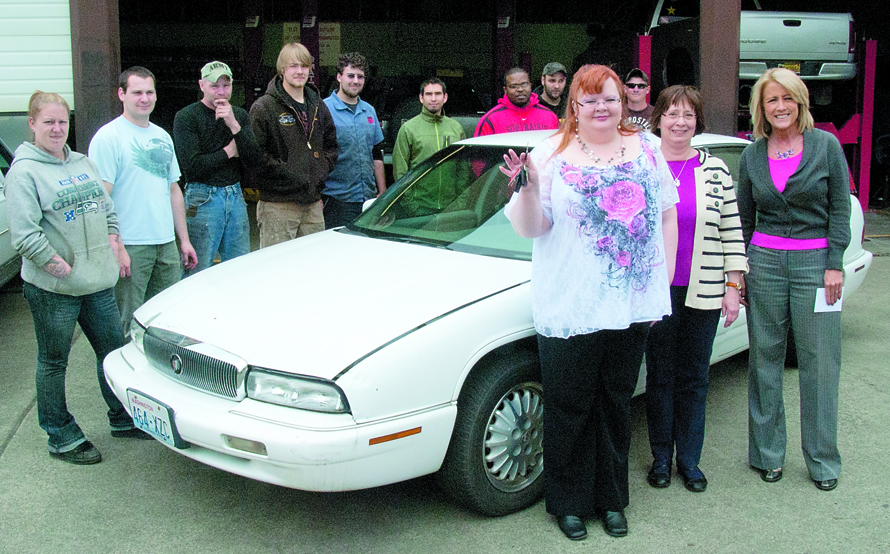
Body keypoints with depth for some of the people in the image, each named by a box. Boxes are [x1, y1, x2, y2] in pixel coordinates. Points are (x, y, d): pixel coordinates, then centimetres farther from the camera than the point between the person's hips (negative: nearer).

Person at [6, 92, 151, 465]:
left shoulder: (83, 163, 12)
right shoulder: (24, 171, -11)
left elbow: (106, 208, 20)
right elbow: (24, 234, -18)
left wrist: (115, 245, 8)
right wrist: (59, 266, -18)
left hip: (98, 282, 7)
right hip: (52, 290, -7)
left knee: (114, 350, 15)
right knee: (53, 362, 7)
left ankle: (123, 420, 33)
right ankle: (62, 438, 21)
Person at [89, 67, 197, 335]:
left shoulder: (162, 136, 16)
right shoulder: (108, 137, -7)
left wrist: (184, 239, 18)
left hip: (166, 244, 7)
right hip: (129, 246, -7)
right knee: (128, 324, -2)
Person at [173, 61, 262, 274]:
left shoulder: (240, 115, 11)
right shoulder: (186, 117, -4)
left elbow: (254, 158, -1)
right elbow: (193, 166, -13)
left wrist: (233, 125, -12)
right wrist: (229, 152, -3)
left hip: (235, 196, 5)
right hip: (203, 198, -5)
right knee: (199, 272, -4)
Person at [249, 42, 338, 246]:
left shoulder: (318, 106, 16)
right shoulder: (263, 107, -5)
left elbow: (331, 145, 24)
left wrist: (322, 172, 7)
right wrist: (285, 173, -17)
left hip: (313, 203, 6)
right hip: (278, 204, -6)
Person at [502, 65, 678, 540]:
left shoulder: (646, 149, 8)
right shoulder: (552, 154, -2)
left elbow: (667, 216, 13)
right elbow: (530, 228, -5)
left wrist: (664, 280, 8)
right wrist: (529, 186, -24)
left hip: (633, 306, 3)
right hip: (570, 309, -3)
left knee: (616, 404, 15)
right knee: (570, 410, 7)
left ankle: (612, 499, 30)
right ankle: (568, 502, 24)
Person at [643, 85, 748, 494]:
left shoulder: (715, 170, 5)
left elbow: (731, 231, 5)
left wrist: (733, 286, 1)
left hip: (703, 292, 1)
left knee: (694, 378, 8)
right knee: (660, 375, 7)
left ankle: (689, 460, 21)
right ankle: (661, 457, 21)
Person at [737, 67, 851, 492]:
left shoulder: (826, 145, 0)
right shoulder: (752, 154, 6)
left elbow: (840, 207, 0)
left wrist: (834, 264, -7)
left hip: (815, 261, -2)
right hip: (764, 261, 2)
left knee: (819, 361, 2)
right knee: (765, 358, 7)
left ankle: (822, 459, 15)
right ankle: (768, 453, 19)